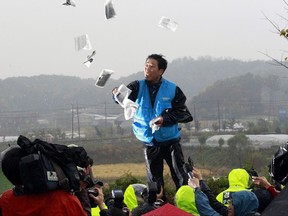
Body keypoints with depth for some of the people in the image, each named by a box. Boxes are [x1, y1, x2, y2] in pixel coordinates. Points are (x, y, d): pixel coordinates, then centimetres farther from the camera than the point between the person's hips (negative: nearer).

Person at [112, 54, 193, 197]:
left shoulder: (172, 89, -8)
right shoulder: (138, 87, -2)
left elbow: (184, 114, -8)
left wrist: (165, 118, -22)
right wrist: (117, 93, -43)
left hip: (171, 141, -2)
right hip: (150, 143, 2)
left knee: (181, 178, -1)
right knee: (154, 181, 10)